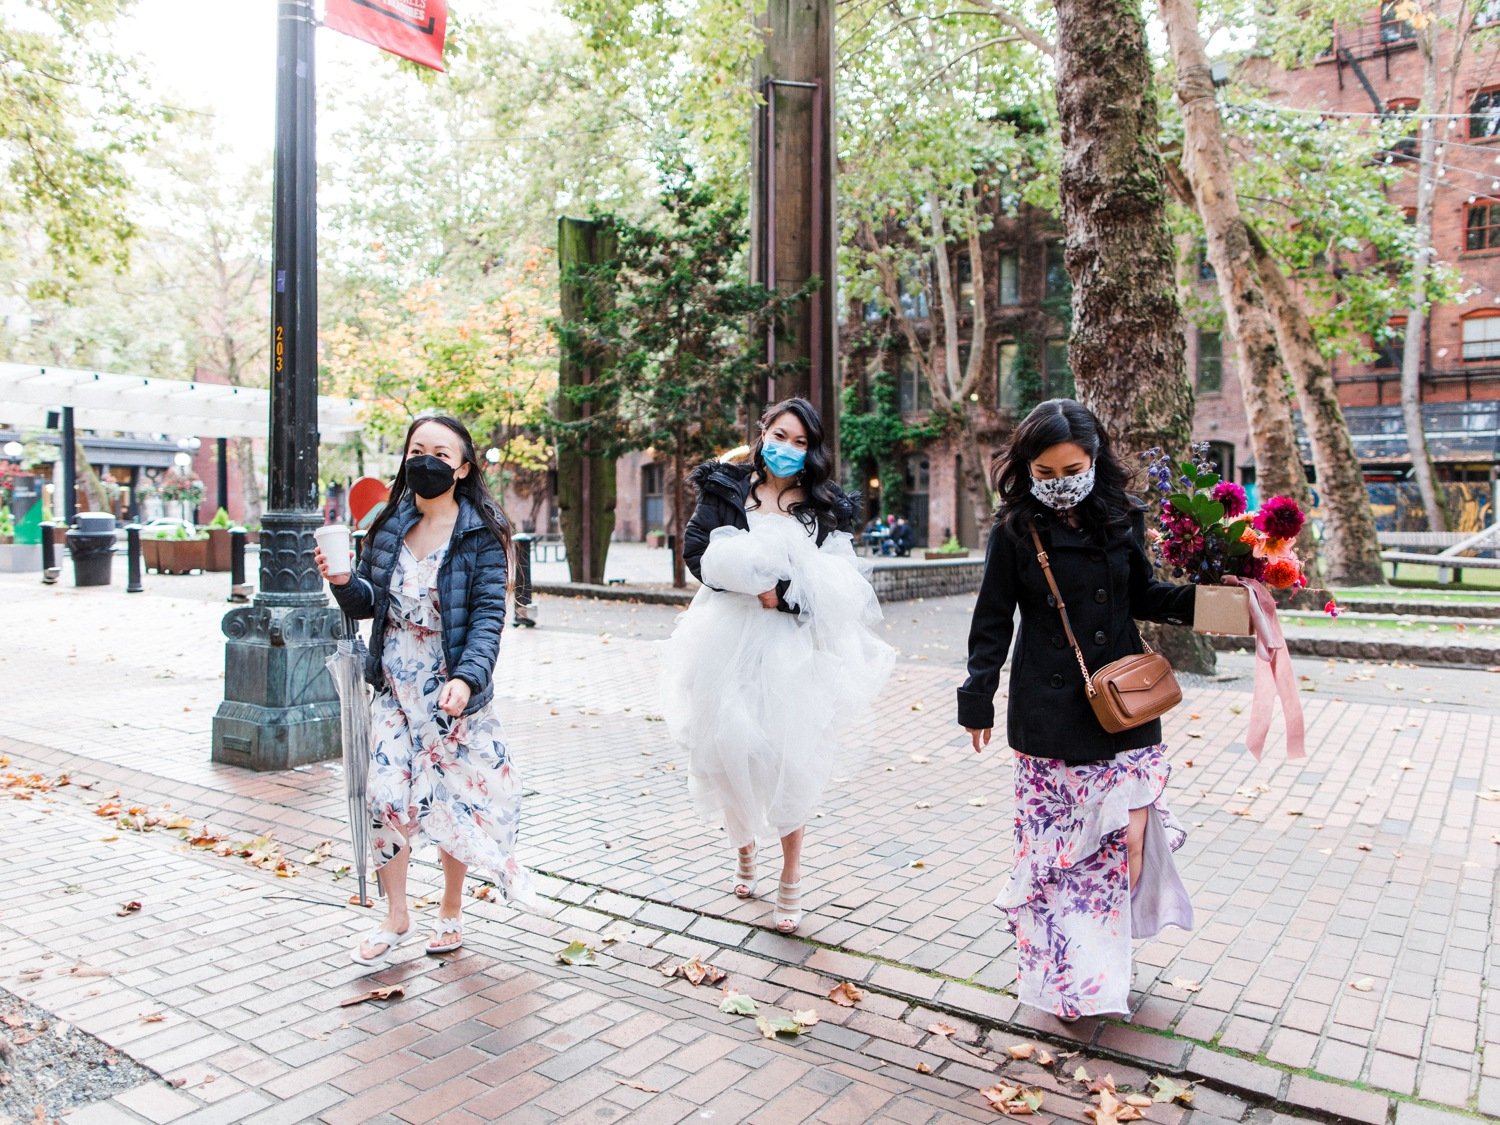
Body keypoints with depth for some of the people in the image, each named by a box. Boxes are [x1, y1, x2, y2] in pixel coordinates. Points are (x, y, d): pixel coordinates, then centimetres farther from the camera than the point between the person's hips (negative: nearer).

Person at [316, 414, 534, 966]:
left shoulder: (481, 533, -9)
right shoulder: (389, 525, 5)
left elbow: (488, 614, -15)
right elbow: (370, 603, 9)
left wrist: (467, 677, -29)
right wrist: (343, 582, -14)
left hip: (452, 691, -4)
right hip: (395, 687, 4)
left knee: (455, 801, 7)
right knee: (386, 799, 1)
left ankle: (451, 912, 29)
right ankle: (396, 917, 22)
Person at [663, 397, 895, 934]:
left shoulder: (824, 506, 6)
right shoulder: (726, 487, 7)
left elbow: (835, 583, -2)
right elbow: (695, 550, -2)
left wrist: (781, 591, -18)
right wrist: (755, 587, -13)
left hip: (792, 644, -1)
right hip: (730, 638, 1)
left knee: (788, 757, -3)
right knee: (730, 749, 7)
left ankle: (790, 880, 11)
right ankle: (744, 849, 33)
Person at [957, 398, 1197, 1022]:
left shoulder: (1122, 519, 4)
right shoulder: (1015, 530, -4)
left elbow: (1144, 596, 16)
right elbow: (993, 622, 0)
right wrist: (978, 700, -1)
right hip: (1049, 713, -3)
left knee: (1124, 833, 2)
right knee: (1056, 842, 2)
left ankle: (1106, 959, 23)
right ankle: (1066, 974, 18)